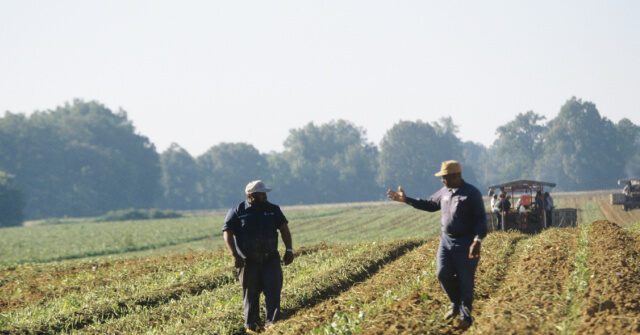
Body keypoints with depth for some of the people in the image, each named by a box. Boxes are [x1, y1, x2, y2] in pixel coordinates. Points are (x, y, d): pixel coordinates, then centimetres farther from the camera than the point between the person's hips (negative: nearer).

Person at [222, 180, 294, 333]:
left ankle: (272, 322, -9)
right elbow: (227, 233, -5)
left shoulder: (273, 210, 9)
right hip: (248, 261, -2)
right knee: (250, 292, 4)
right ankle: (250, 324, 15)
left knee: (273, 289, -10)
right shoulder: (237, 212, -3)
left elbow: (284, 228, 13)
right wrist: (235, 255, -15)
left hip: (270, 259, 2)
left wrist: (289, 249, 2)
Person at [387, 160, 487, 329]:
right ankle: (456, 304, 21)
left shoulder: (472, 193, -12)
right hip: (446, 240, 6)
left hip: (466, 243, -6)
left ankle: (465, 316, 11)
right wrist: (406, 200, 21)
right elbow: (430, 204, 25)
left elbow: (481, 219, -15)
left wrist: (477, 241, -26)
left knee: (465, 279, -2)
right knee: (443, 274, -2)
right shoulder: (444, 192, 10)